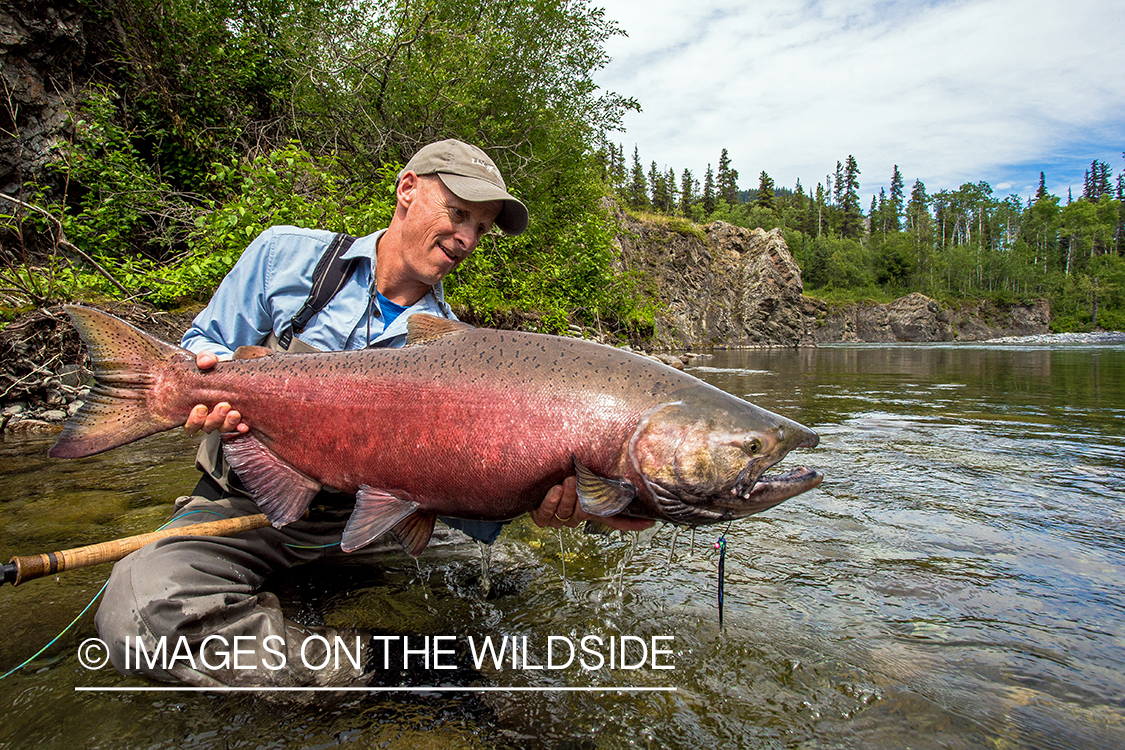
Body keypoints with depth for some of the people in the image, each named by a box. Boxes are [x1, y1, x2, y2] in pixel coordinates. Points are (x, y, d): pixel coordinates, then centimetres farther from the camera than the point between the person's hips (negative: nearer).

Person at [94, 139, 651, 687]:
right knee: (142, 605, -31)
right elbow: (204, 347, 5)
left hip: (363, 524, 2)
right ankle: (349, 675, -19)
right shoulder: (287, 254, -3)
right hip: (244, 506, -2)